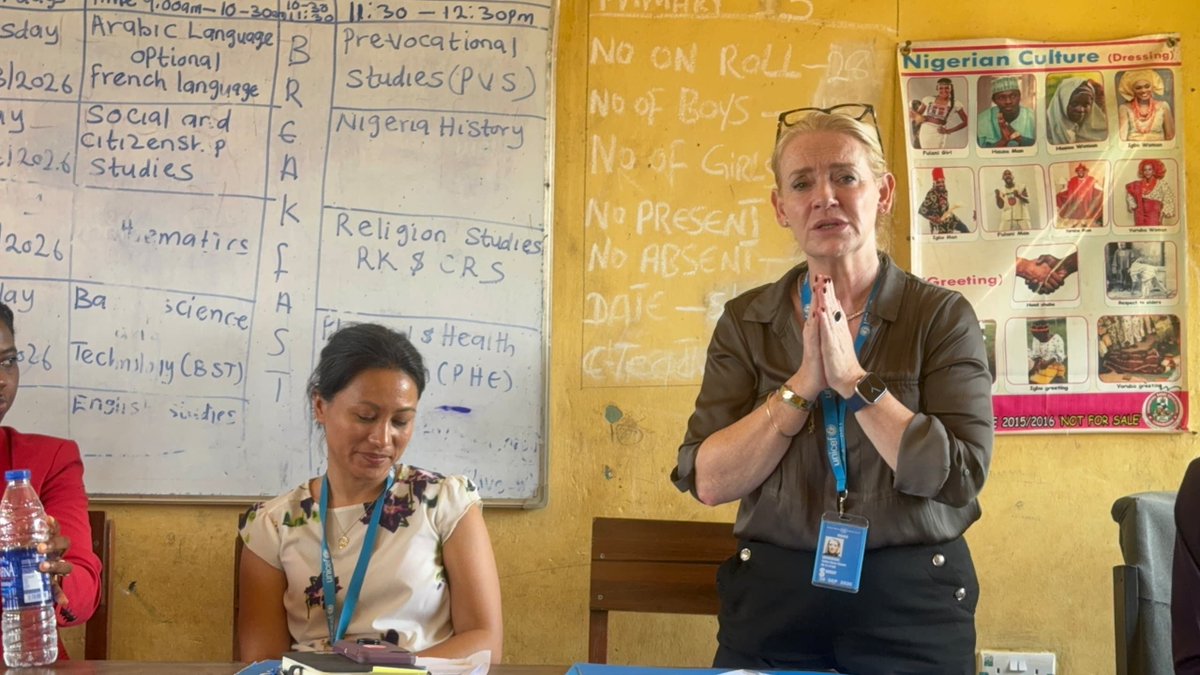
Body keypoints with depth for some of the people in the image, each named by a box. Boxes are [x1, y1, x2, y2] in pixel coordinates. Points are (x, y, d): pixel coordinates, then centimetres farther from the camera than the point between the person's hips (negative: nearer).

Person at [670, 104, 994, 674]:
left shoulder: (942, 315, -4)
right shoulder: (746, 322, 1)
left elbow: (958, 477, -13)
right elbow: (708, 482, -7)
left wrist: (852, 378, -18)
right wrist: (803, 384, -16)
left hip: (911, 600, -1)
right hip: (774, 597, 1)